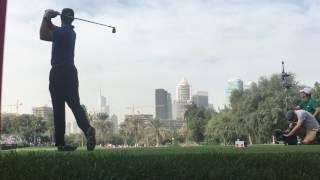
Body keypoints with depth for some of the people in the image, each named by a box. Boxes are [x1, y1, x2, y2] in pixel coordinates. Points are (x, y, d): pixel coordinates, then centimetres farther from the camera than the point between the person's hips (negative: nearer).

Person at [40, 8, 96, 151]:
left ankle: (60, 142, -7)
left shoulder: (62, 31, -7)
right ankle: (88, 129, -24)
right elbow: (52, 29, 26)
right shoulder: (70, 32, 19)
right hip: (70, 72, 7)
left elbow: (43, 35, -14)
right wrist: (47, 20, 9)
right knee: (75, 104, 0)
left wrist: (46, 18, -4)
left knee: (59, 108, -6)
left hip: (58, 72, -7)